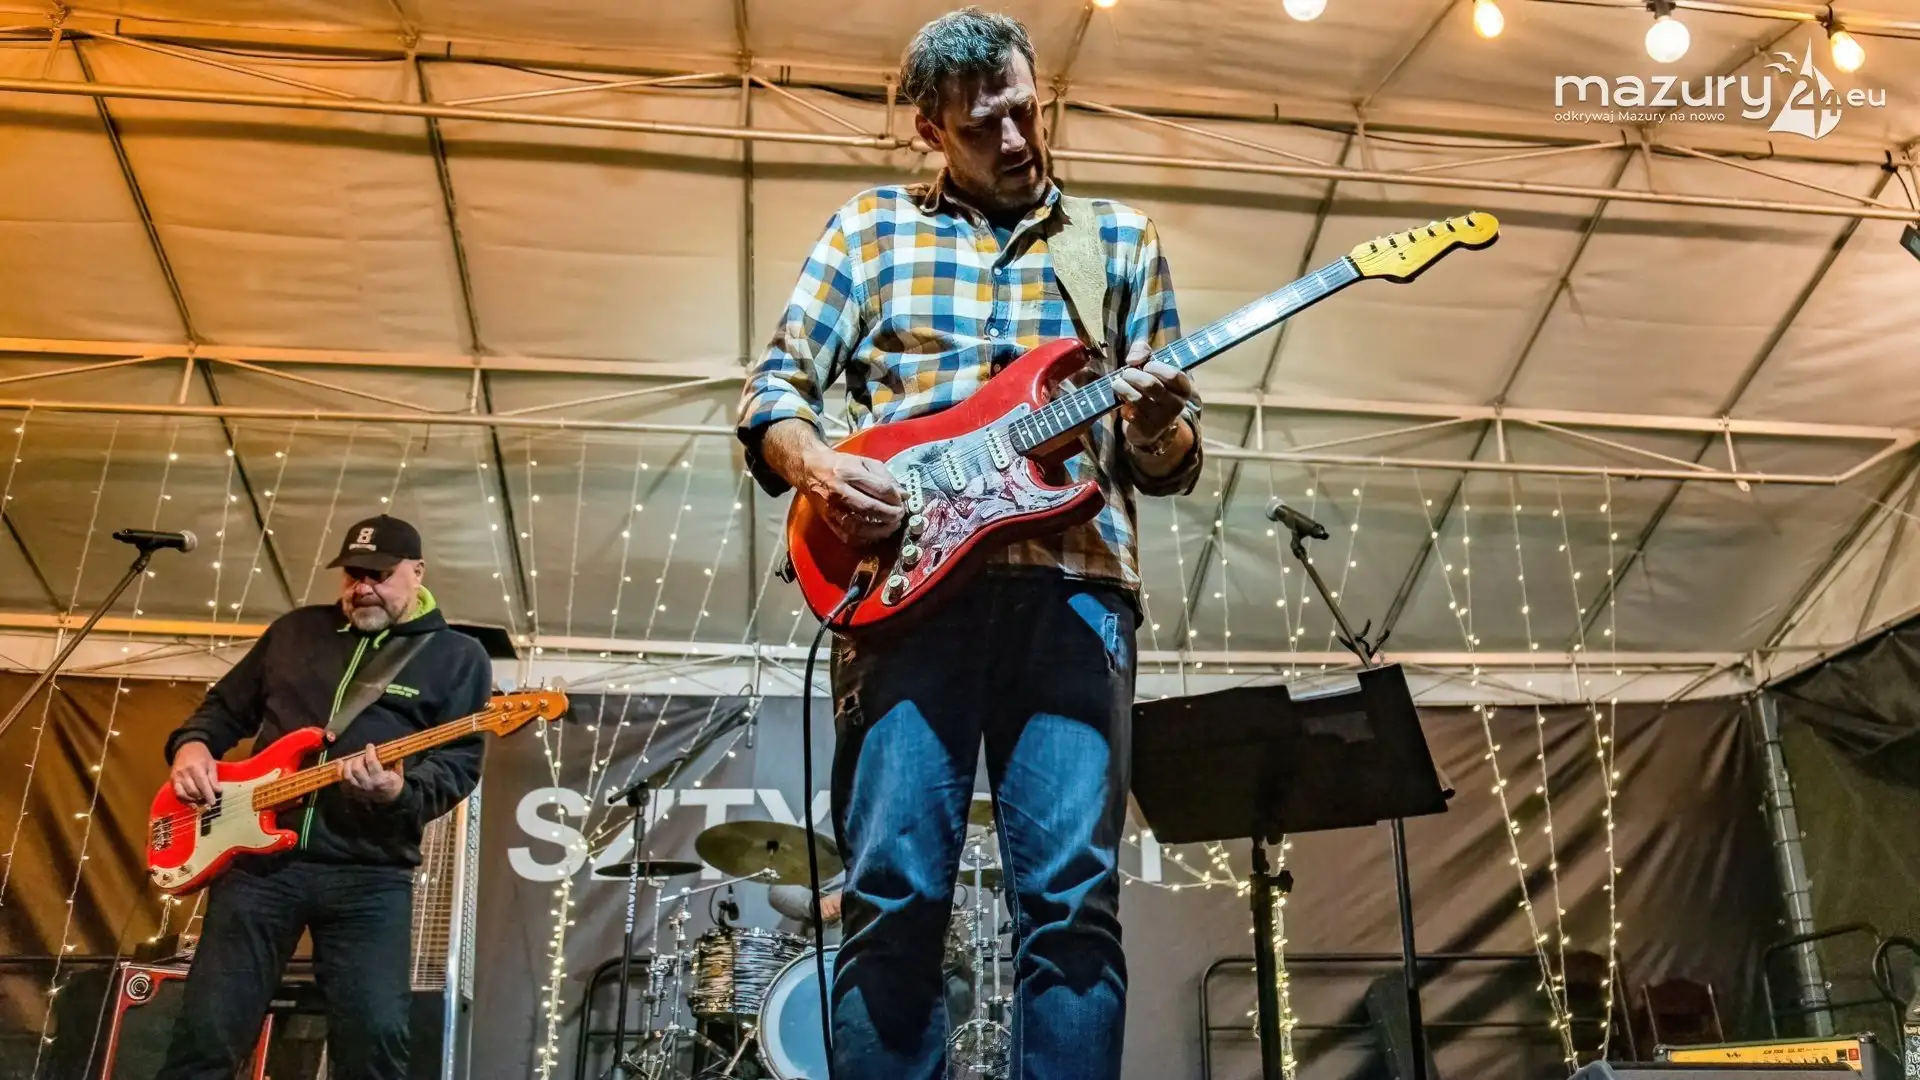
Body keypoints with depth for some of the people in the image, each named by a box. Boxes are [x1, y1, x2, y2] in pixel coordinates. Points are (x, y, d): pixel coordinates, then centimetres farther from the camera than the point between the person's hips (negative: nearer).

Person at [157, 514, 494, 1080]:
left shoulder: (457, 657, 4)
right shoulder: (295, 629, 15)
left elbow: (461, 762, -4)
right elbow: (226, 706, 24)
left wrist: (401, 790, -23)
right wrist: (193, 744, 3)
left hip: (370, 874, -3)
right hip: (259, 856, 3)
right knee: (207, 1032, 1)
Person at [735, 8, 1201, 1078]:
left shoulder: (1122, 238, 19)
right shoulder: (871, 227, 17)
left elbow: (1173, 464, 17)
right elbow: (773, 389, 12)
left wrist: (1158, 425, -7)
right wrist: (817, 466, -9)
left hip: (1073, 583, 1)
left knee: (1076, 897, -6)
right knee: (894, 895, -6)